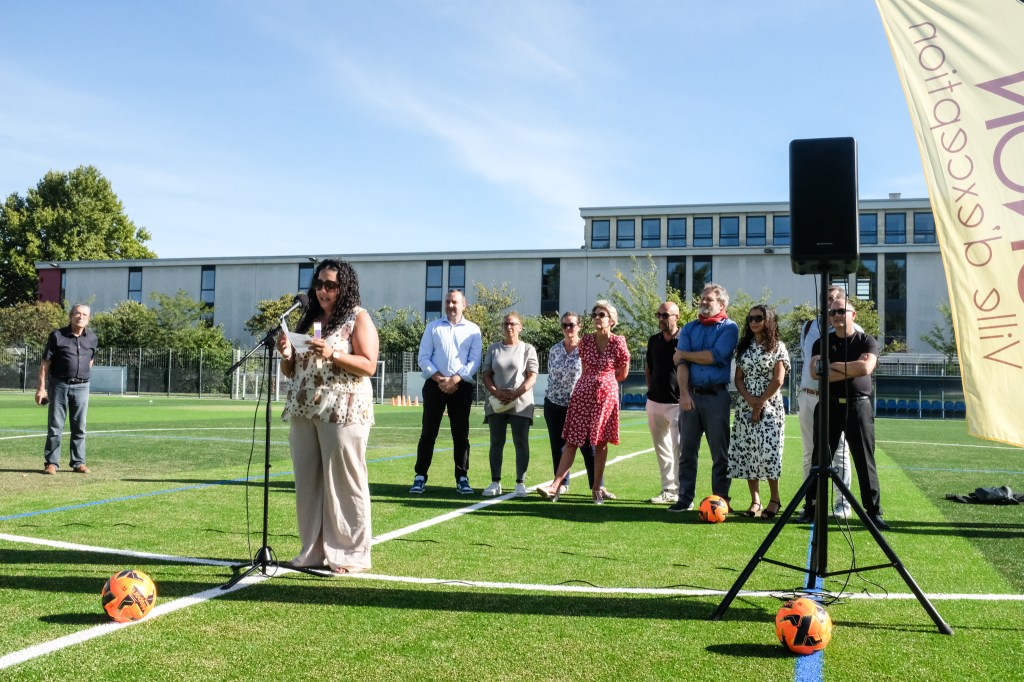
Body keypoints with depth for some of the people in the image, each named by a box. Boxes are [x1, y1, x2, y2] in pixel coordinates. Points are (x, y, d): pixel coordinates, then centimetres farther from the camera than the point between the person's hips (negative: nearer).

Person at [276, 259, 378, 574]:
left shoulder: (358, 317, 0)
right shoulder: (308, 319, 17)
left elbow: (369, 366, -9)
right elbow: (291, 371, 20)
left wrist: (332, 354, -20)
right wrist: (286, 354, -2)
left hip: (343, 412, -6)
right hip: (303, 411, 6)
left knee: (344, 481, -4)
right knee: (308, 481, 6)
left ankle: (351, 552, 2)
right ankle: (314, 549, 14)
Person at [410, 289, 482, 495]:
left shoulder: (473, 330, 6)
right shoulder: (433, 327, 9)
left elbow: (474, 361, -1)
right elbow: (423, 358, 2)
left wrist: (454, 380, -13)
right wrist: (439, 379, -10)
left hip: (461, 386, 0)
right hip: (434, 385, 1)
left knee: (461, 434, 3)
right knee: (428, 433, 1)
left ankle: (462, 478, 8)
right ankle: (420, 477, 4)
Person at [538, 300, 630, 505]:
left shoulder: (618, 342, -6)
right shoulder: (586, 341, 3)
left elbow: (623, 374, 5)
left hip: (606, 394, -2)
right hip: (583, 394, 2)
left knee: (600, 442, 5)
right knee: (572, 440, -2)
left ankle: (597, 488, 14)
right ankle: (555, 487, -7)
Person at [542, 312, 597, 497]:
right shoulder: (554, 350, 8)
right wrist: (554, 393, 11)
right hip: (554, 404, 4)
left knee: (588, 446, -4)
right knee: (558, 446, 9)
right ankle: (561, 484, 20)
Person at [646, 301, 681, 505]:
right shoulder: (653, 341, 10)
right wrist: (650, 390, 13)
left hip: (677, 403, -6)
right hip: (654, 402, 6)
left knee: (679, 447, -12)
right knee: (662, 449, 11)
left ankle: (681, 491, -7)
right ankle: (668, 490, 20)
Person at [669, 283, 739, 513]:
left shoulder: (729, 328, 2)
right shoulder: (689, 328, 13)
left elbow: (715, 356, -13)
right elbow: (681, 363, 2)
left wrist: (683, 354, 0)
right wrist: (684, 393, -11)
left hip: (716, 396, -4)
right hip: (690, 395, 4)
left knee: (720, 452, 1)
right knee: (686, 450, 5)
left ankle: (721, 500, 7)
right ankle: (685, 498, 11)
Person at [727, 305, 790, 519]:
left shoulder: (777, 346, 0)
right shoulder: (744, 347, 13)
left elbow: (778, 379, -7)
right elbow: (738, 379, 8)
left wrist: (760, 403, -11)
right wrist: (749, 399, -9)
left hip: (770, 407, -4)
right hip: (746, 407, 4)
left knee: (768, 451, -10)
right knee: (747, 452, 0)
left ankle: (774, 499, 4)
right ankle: (755, 501, 7)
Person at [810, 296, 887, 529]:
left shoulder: (867, 341, 4)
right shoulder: (822, 343, 9)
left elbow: (866, 367, -15)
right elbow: (815, 372, -7)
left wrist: (833, 366, -6)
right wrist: (851, 369, -11)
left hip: (858, 405, -2)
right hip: (829, 405, 2)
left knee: (865, 461, -1)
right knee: (820, 459, 5)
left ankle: (874, 512, 3)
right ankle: (812, 508, 13)